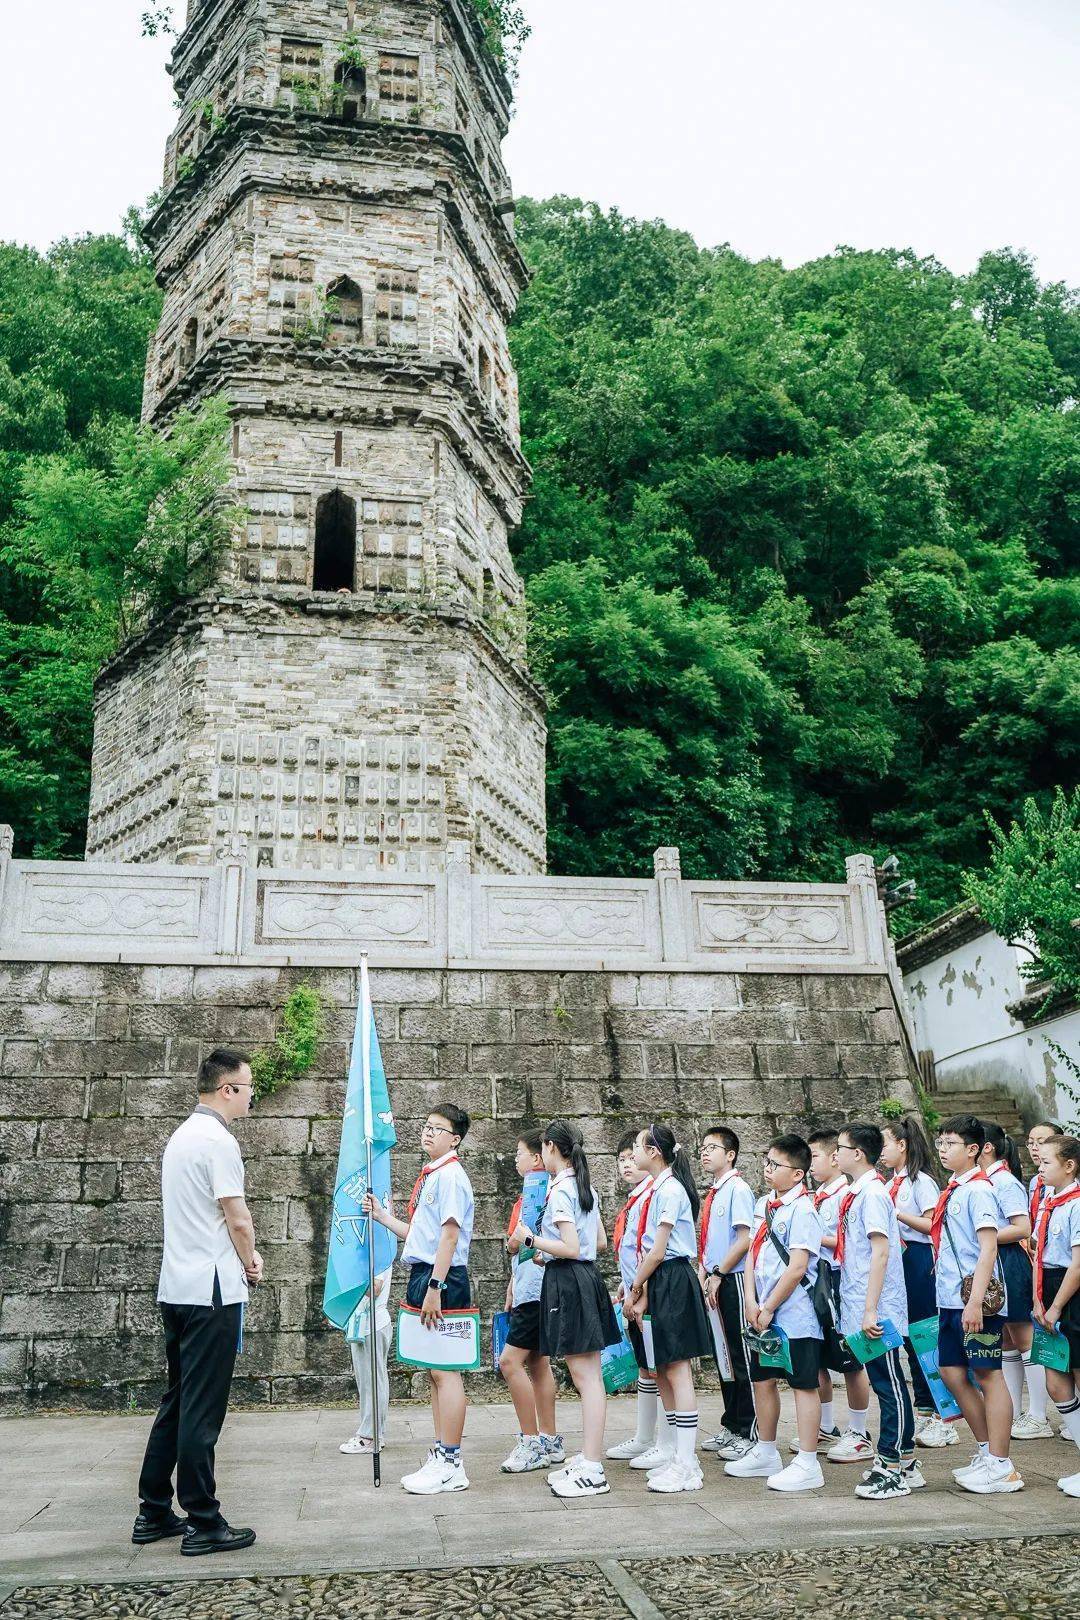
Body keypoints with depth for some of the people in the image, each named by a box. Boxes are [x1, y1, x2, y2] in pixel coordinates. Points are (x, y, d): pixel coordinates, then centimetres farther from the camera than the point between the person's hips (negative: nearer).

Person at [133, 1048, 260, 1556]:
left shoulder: (181, 1136, 14)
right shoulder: (218, 1140, -16)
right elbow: (238, 1217, -14)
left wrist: (244, 1254, 9)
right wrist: (250, 1264, 4)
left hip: (176, 1287, 9)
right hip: (213, 1289, -9)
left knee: (177, 1401, 16)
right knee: (202, 1411, -2)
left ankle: (154, 1513, 22)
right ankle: (203, 1523, 5)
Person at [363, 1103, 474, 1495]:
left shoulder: (450, 1175, -11)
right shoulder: (429, 1177, 18)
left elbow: (449, 1234, -18)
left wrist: (435, 1287, -21)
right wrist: (382, 1216, 18)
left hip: (442, 1279, -10)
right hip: (424, 1275, 10)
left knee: (444, 1371, -5)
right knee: (435, 1371, 14)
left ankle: (450, 1464, 1)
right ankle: (440, 1458, 22)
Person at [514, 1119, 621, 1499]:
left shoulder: (560, 1191, -15)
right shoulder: (586, 1188, 12)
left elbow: (571, 1248, -21)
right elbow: (601, 1243, 18)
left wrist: (532, 1239, -10)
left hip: (567, 1281, -10)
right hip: (587, 1277, 10)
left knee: (586, 1376, -7)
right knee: (589, 1375, 13)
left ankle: (592, 1471, -2)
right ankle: (589, 1458, 21)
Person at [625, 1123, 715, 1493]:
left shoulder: (670, 1189, -15)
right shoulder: (655, 1190, 13)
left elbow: (658, 1251, -16)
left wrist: (635, 1289, -7)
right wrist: (643, 1294, 7)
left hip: (673, 1281, -10)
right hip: (659, 1283, 10)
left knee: (677, 1372, -5)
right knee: (662, 1373, 13)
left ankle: (686, 1466, 0)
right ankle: (681, 1457, 21)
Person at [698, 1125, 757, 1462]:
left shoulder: (738, 1189, -12)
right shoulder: (712, 1193, 14)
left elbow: (744, 1239, -18)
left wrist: (718, 1275, -16)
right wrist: (703, 1276, 9)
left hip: (733, 1281, -9)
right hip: (715, 1284, 9)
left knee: (742, 1358, -1)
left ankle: (748, 1434, 6)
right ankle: (731, 1427, 26)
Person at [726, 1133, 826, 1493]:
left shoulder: (801, 1209, -15)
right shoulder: (763, 1205, 10)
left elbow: (797, 1267, -20)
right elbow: (753, 1254, 10)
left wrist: (769, 1308, -15)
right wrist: (751, 1301, -1)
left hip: (794, 1313, -9)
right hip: (763, 1313, 9)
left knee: (803, 1384, 1)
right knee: (763, 1379, 17)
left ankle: (807, 1464, 9)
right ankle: (765, 1453, 32)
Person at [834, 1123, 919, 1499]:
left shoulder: (872, 1193, -16)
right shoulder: (854, 1193, 12)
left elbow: (880, 1251, -20)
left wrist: (870, 1310, -22)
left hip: (877, 1311, -9)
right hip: (860, 1311, 9)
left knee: (889, 1385, 0)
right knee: (886, 1385, 15)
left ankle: (892, 1471, 7)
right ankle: (904, 1463, 24)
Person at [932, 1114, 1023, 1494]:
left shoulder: (978, 1189, -13)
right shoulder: (952, 1191, 13)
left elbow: (988, 1248, -18)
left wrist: (975, 1301, -23)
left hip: (974, 1300, -9)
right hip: (951, 1299, 9)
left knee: (988, 1375, -1)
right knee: (952, 1373, 12)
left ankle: (1000, 1467, 8)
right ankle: (987, 1452, 24)